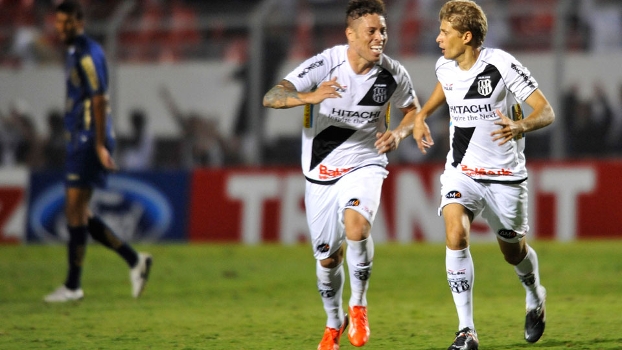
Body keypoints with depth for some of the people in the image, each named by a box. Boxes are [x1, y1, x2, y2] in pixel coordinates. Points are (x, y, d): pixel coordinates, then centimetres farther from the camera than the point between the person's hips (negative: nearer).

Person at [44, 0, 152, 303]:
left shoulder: (88, 54, -12)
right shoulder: (74, 53, 18)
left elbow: (99, 101, -18)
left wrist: (100, 145, -22)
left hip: (89, 141, -10)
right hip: (79, 141, 10)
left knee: (75, 210, -7)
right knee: (77, 212, 10)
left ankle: (72, 286, -2)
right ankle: (134, 260, 14)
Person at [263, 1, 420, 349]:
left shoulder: (393, 74, -9)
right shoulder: (324, 65, -17)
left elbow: (414, 109, 12)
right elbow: (271, 98, -26)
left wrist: (398, 134, -10)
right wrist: (309, 97, -45)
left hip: (364, 165, 0)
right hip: (322, 171, 0)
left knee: (356, 223, -31)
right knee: (328, 257, 8)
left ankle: (358, 305, -9)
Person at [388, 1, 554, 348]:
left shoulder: (502, 65, -19)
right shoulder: (445, 67, -2)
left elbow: (547, 112, -19)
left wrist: (521, 126, -39)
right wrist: (421, 116, 11)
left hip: (505, 173, -3)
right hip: (462, 171, 3)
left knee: (513, 251, 13)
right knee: (456, 234, -23)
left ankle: (535, 298, 50)